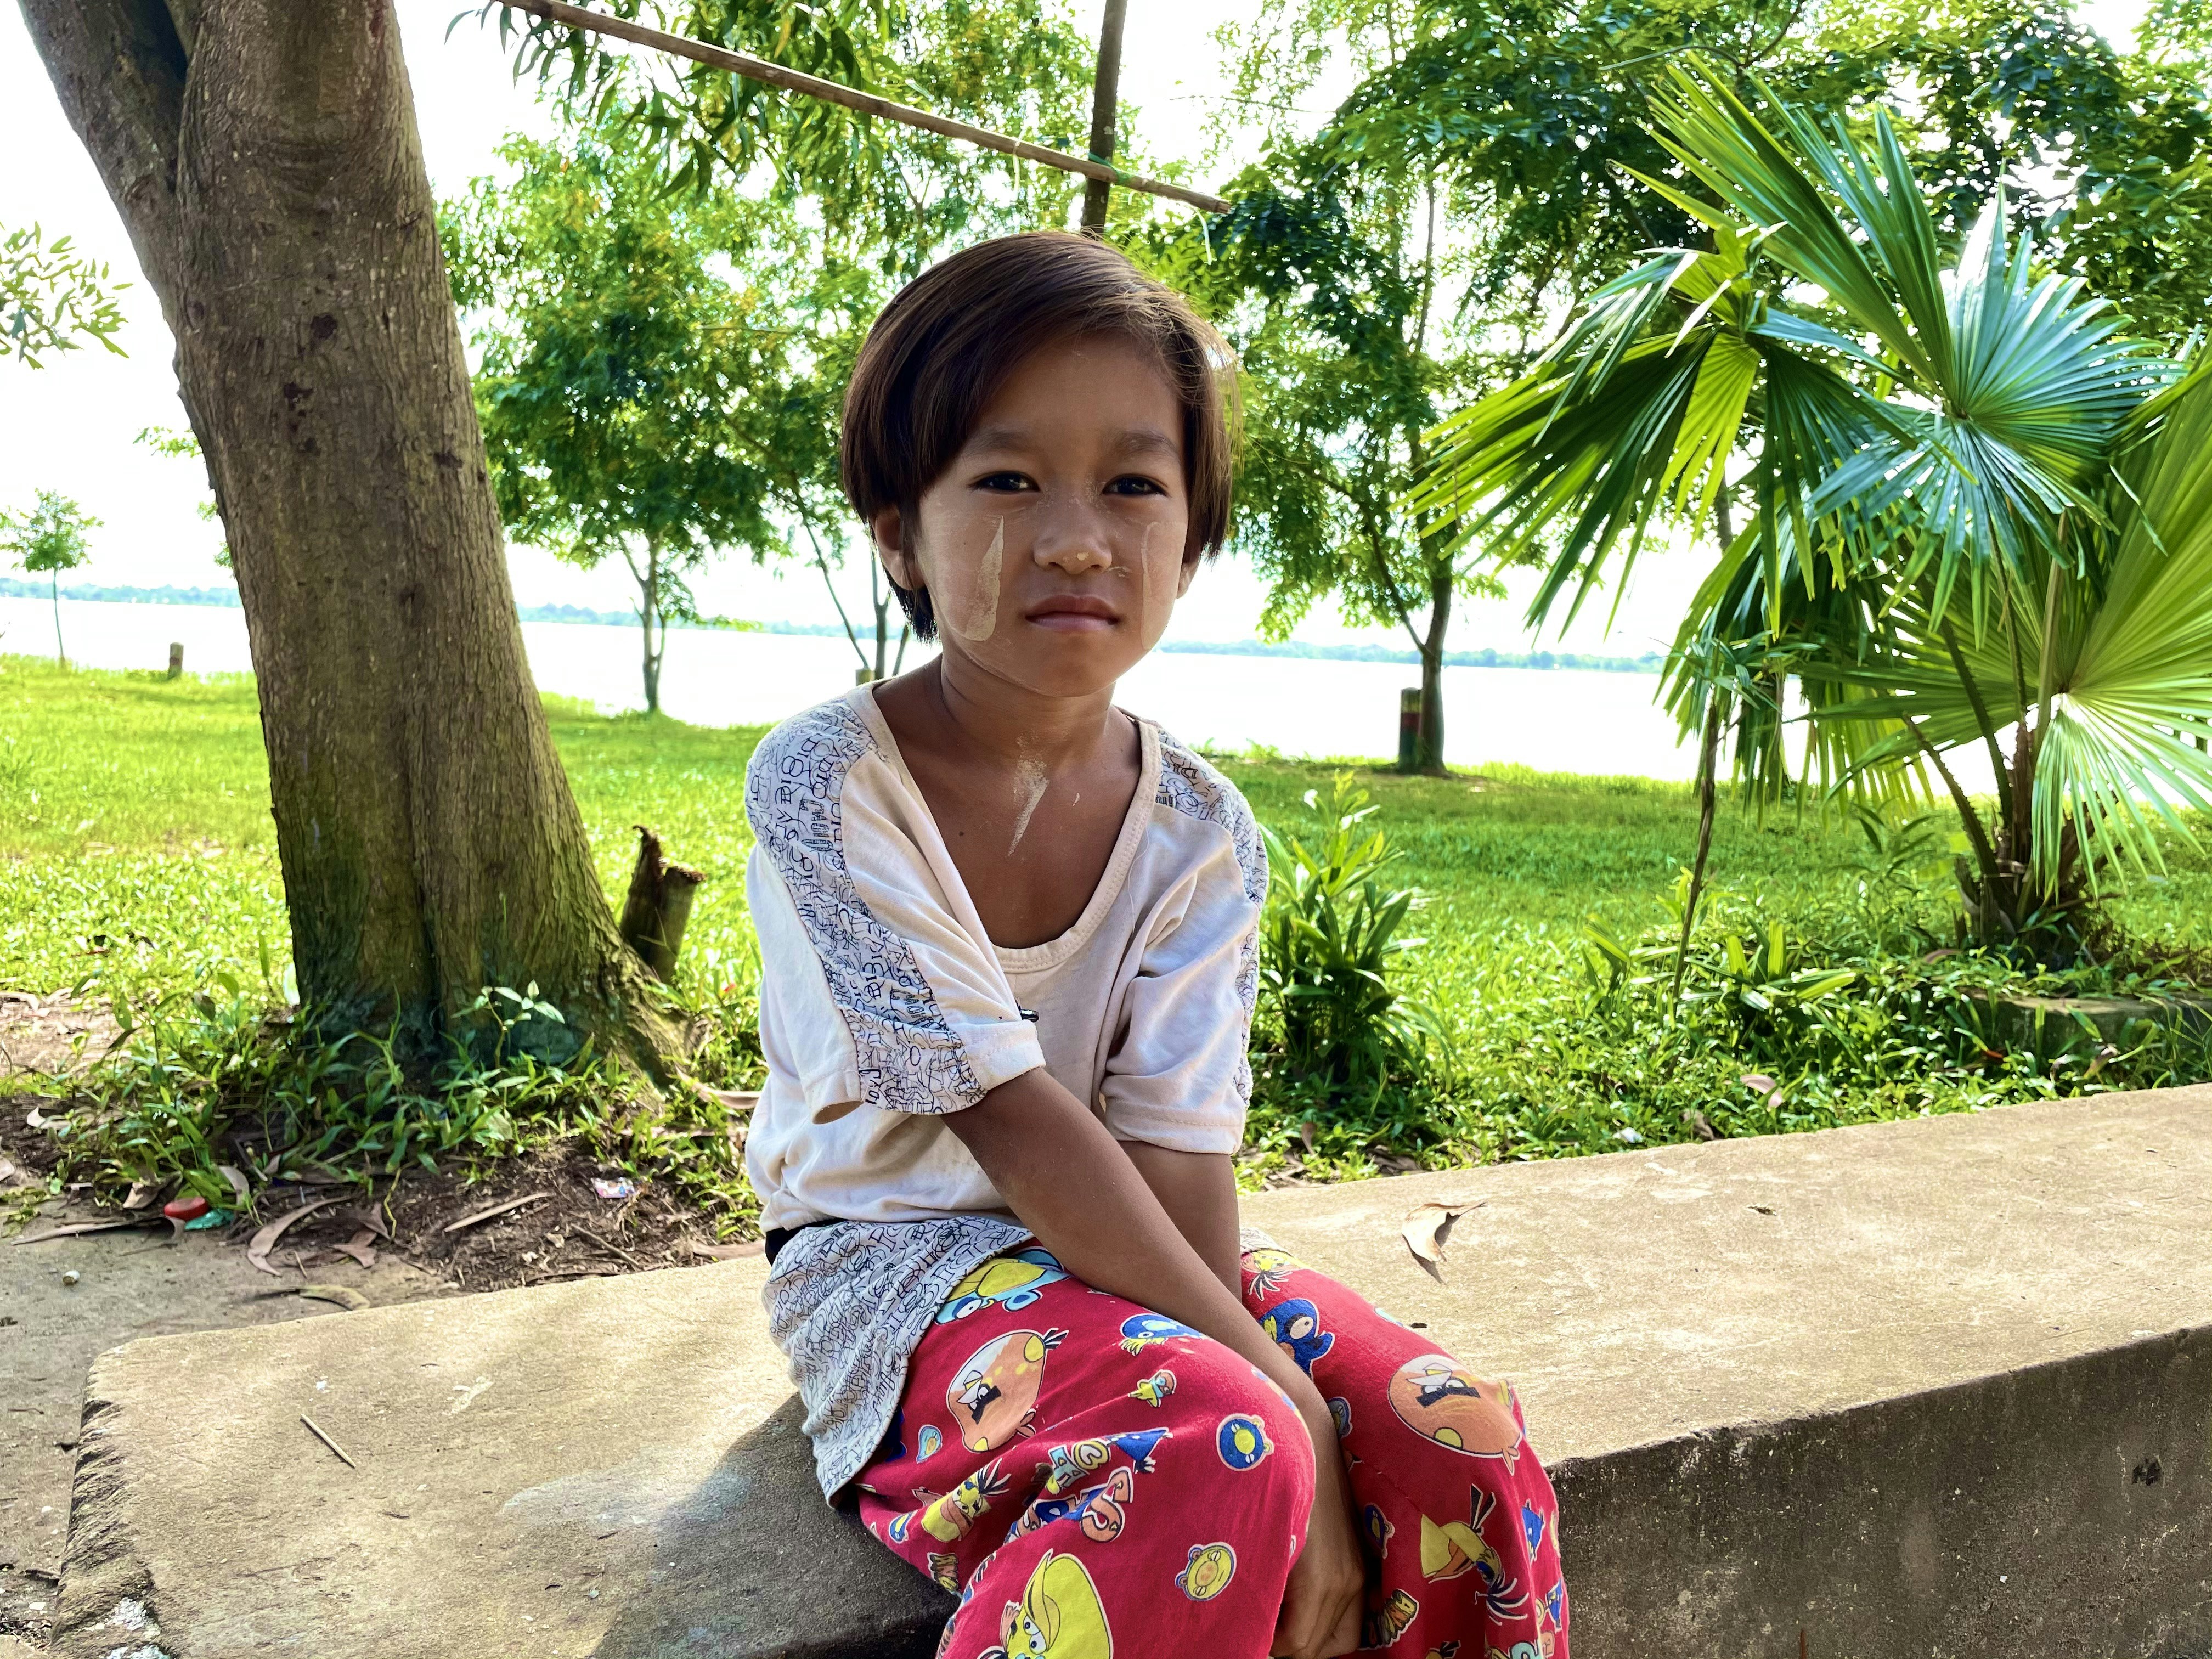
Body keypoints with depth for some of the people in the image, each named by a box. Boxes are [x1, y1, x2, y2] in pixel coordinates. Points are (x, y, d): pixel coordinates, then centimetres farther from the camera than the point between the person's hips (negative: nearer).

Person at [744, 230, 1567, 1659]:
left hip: (1141, 1246, 5)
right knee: (1219, 1452, -31)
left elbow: (1177, 1149, -11)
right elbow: (1009, 1116, -22)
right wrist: (1268, 1380, -24)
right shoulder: (827, 787, -18)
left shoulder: (1203, 833, -6)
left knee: (1461, 1439, -16)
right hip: (906, 1259, -4)